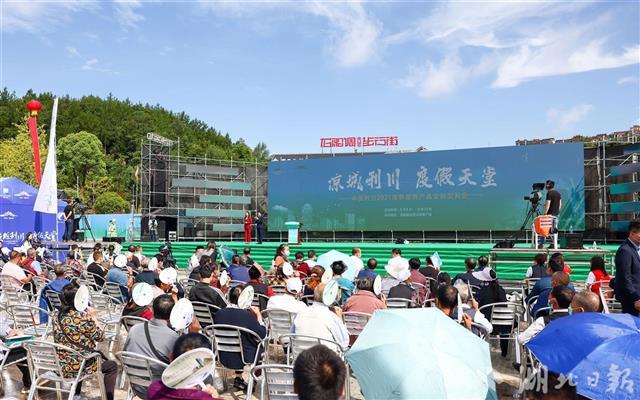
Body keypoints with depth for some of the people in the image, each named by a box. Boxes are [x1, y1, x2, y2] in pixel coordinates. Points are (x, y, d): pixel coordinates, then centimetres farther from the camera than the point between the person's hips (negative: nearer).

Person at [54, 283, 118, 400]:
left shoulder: (58, 316, 0)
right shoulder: (82, 317, -20)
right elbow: (100, 337, -8)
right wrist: (93, 317, 0)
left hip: (60, 365, 7)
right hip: (77, 366, -7)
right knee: (112, 365, 15)